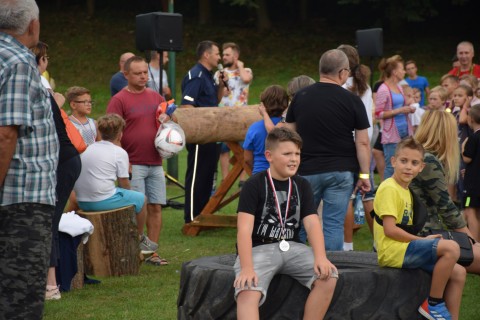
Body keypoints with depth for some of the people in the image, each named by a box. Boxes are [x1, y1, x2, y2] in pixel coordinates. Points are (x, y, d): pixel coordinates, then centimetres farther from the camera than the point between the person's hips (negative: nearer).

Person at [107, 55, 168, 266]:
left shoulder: (156, 98, 13)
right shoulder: (119, 100, -4)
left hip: (155, 163, 5)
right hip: (133, 165, -5)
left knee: (155, 208, 5)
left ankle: (152, 253, 11)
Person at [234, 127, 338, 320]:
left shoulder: (302, 186, 9)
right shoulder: (254, 185, -6)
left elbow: (312, 223, -1)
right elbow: (244, 229, -15)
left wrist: (320, 257, -21)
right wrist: (246, 268, -29)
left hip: (292, 247, 5)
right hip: (258, 248, -5)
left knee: (328, 275, -21)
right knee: (247, 290, -33)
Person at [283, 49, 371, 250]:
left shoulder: (300, 97, 4)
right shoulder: (352, 101, -5)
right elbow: (362, 142, -6)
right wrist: (364, 175, 0)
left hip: (307, 171, 2)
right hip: (341, 172, -2)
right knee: (334, 225, 0)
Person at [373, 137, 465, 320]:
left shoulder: (405, 190, 18)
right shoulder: (389, 189, -12)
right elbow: (390, 230, -19)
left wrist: (422, 241, -2)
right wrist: (423, 240, -12)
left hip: (405, 249, 10)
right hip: (393, 251, -10)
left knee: (458, 273, 6)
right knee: (451, 248, -23)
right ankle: (434, 303, -11)